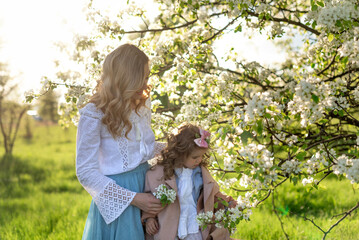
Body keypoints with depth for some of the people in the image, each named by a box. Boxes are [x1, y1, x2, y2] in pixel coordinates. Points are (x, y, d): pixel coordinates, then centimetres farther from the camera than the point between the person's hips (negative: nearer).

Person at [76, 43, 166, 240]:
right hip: (118, 201, -6)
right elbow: (86, 172, -14)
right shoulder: (93, 115, -16)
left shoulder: (142, 105, 4)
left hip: (146, 186, 6)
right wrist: (132, 198, -18)